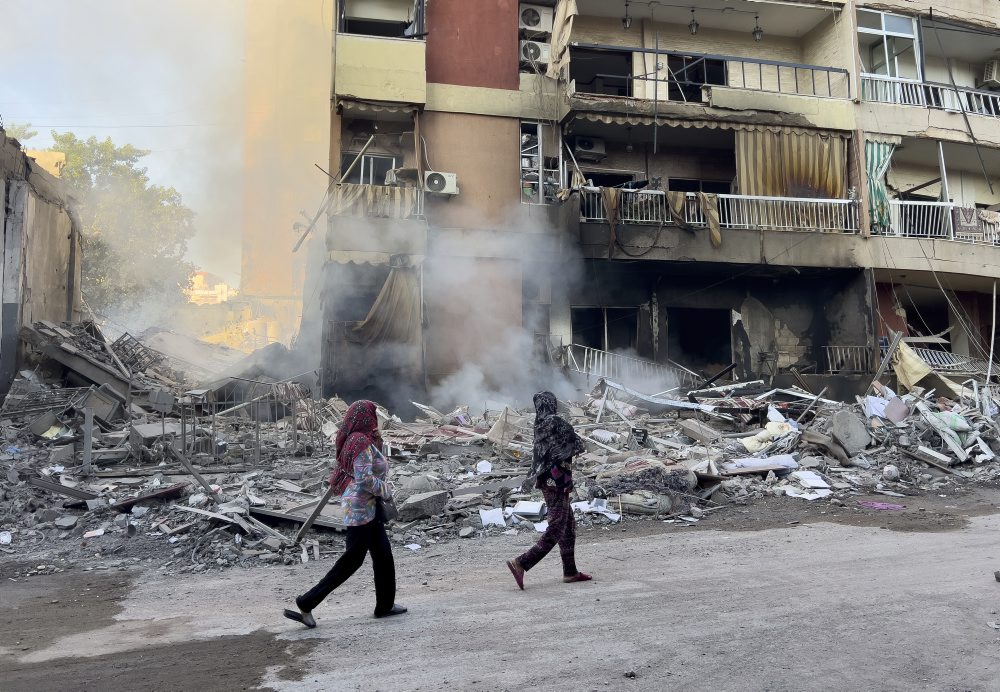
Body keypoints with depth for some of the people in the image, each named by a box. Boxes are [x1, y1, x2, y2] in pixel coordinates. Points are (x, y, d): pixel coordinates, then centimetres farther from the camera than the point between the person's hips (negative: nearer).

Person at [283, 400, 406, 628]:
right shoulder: (363, 443, -20)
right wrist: (385, 491, -13)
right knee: (352, 560, -2)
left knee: (383, 555, 15)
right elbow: (364, 479, -25)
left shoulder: (355, 439, 9)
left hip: (369, 508, 10)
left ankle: (385, 605, 26)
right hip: (362, 508, -10)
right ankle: (306, 605, 5)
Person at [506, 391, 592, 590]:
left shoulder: (539, 425, 5)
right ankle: (521, 563, -6)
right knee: (555, 531, -2)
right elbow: (579, 446, -8)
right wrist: (579, 445, 13)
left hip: (545, 481, 8)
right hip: (558, 483, -8)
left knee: (569, 526, 17)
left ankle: (570, 571, 24)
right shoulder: (557, 424, -17)